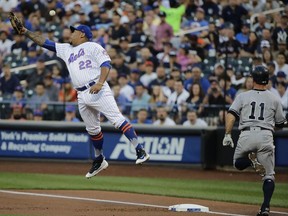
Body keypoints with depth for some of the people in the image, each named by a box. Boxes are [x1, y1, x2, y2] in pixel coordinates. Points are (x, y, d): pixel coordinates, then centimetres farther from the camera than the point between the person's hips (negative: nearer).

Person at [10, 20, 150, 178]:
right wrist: (25, 32, 17)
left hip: (98, 91, -7)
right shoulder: (65, 49, 24)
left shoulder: (93, 46, 4)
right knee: (92, 130, 12)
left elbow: (106, 64, -9)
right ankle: (99, 161, 25)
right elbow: (44, 42, 25)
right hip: (82, 97, 7)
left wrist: (100, 83, -24)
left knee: (117, 119, -18)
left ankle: (140, 151, -25)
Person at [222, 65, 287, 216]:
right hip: (266, 136, 0)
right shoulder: (274, 99, 11)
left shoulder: (243, 96, 10)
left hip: (246, 135, 0)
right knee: (269, 175, 8)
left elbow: (231, 115, -3)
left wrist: (227, 134, -6)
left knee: (238, 163, 26)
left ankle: (251, 159, -10)